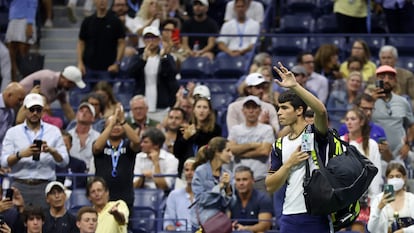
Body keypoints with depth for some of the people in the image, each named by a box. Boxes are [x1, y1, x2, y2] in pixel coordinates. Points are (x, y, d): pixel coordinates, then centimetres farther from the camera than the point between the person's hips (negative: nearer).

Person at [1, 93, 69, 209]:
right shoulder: (13, 132, 9)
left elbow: (64, 161, 6)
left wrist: (52, 151, -14)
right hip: (20, 186, 0)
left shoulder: (54, 131, 11)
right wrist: (20, 154, -18)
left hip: (44, 186, 0)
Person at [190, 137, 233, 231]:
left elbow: (226, 204, 3)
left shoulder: (227, 174, 6)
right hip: (201, 224, -4)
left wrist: (227, 187, -13)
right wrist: (220, 186, -16)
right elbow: (201, 199, -11)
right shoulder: (201, 171, -5)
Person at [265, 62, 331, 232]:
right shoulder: (280, 145, 13)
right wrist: (289, 164, -5)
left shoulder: (314, 133, -2)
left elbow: (321, 111, -25)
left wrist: (295, 86, -32)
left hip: (316, 218, -5)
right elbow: (270, 186, 10)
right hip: (290, 218, 5)